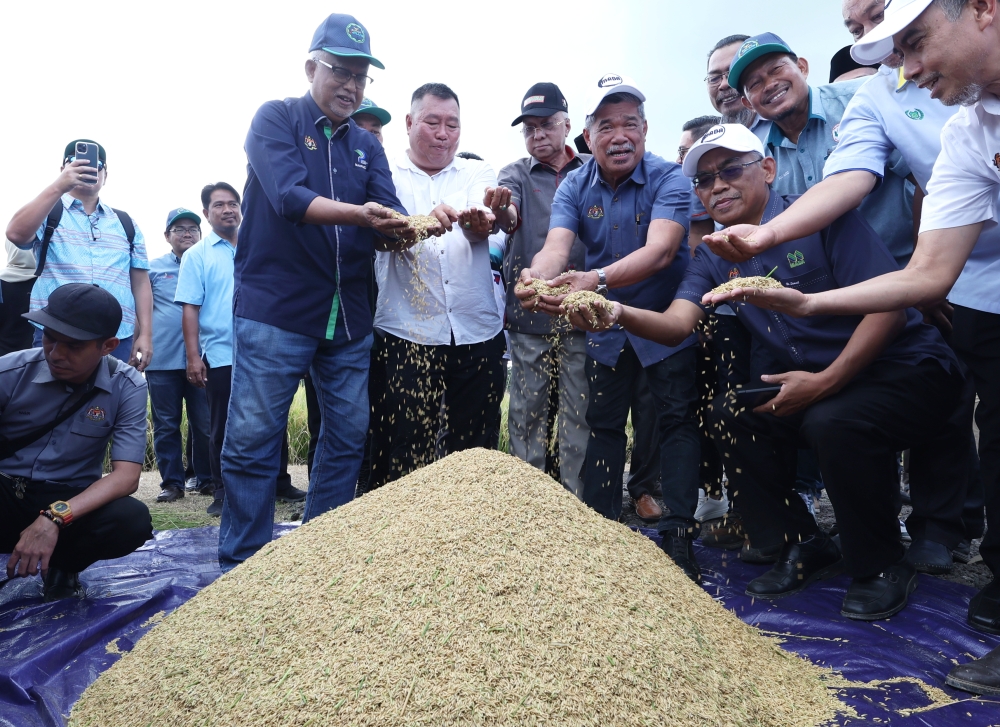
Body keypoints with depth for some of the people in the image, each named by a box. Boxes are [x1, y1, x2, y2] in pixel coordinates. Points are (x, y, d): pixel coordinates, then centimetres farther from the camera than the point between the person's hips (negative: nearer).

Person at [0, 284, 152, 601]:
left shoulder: (127, 388, -11)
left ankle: (62, 565, 3)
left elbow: (126, 476, -16)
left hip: (71, 503, 2)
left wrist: (55, 518, -32)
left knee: (133, 520, -30)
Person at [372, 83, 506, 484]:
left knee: (475, 446, 10)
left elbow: (484, 224, -9)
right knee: (407, 447, 0)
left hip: (477, 331, 3)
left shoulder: (479, 173, 12)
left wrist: (481, 220, -35)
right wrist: (423, 223, -34)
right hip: (408, 331, -2)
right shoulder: (387, 175, 7)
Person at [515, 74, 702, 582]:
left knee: (677, 420, -5)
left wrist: (597, 280, -53)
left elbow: (660, 250, -35)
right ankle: (599, 526, 23)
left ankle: (679, 536, 4)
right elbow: (557, 245, -23)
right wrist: (535, 277, -48)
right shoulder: (574, 187, -6)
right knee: (602, 424, 10)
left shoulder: (669, 179, -18)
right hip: (607, 326, 4)